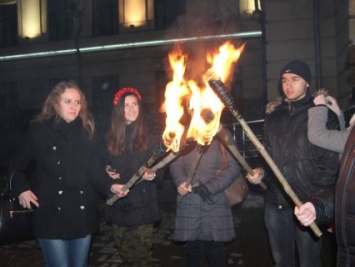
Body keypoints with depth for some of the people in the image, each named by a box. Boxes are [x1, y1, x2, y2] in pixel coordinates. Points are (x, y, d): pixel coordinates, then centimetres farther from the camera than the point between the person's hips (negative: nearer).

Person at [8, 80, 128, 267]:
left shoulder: (86, 131, 4)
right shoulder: (40, 130, -5)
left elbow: (95, 168, 0)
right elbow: (16, 165, 5)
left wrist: (110, 186, -16)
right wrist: (21, 189, -9)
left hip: (82, 213, 4)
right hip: (52, 214, -3)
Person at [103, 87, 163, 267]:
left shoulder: (151, 134, -4)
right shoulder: (111, 136, 5)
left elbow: (160, 168, -6)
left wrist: (152, 175, -27)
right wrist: (108, 171, -5)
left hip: (142, 204, -3)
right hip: (118, 205, 4)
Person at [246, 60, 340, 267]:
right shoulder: (273, 118, 12)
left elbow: (330, 163, -9)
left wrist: (316, 202, -17)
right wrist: (262, 172, -3)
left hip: (307, 204, -4)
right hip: (275, 203, 5)